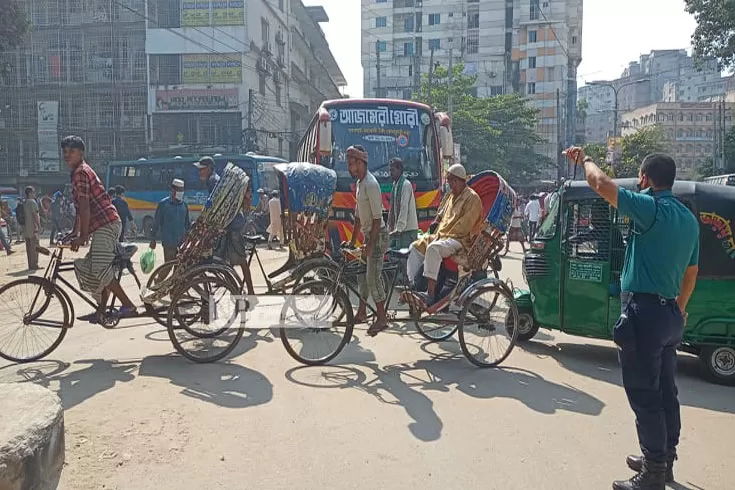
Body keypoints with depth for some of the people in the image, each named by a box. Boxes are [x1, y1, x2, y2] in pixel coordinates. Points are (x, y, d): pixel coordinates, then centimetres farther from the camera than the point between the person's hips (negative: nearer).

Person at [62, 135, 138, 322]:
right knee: (96, 268, 12)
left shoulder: (81, 172, -9)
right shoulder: (77, 173, 23)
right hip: (104, 225, 10)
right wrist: (75, 233, 25)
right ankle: (101, 311, 18)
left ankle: (128, 306, -15)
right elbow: (80, 208, 25)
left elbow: (84, 206, -17)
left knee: (99, 269, -16)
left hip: (106, 224, -10)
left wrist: (82, 236, -18)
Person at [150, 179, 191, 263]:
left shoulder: (184, 205, 8)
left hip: (181, 241, 4)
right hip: (168, 242, -4)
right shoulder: (163, 204, -3)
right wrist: (153, 239, 0)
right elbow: (156, 222, 0)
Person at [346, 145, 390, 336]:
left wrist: (370, 244, -22)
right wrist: (353, 240, 19)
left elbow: (377, 218, -22)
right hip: (368, 234, 10)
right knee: (362, 274, 14)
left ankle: (382, 318, 2)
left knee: (373, 277, -8)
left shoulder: (371, 184, -20)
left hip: (377, 235, -10)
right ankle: (362, 312, 27)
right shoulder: (360, 183, 11)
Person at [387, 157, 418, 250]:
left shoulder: (405, 185, -13)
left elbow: (404, 208, -19)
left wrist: (399, 229, -23)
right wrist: (390, 226, 15)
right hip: (398, 229, 9)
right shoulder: (395, 184, 14)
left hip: (407, 230, -9)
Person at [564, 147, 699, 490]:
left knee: (644, 395, -1)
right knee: (665, 391, 18)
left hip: (644, 311, -9)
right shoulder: (689, 219, 12)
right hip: (670, 313, 9)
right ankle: (664, 460, 32)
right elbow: (691, 272, 19)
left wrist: (584, 160, -4)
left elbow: (601, 184, -24)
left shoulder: (652, 209, -16)